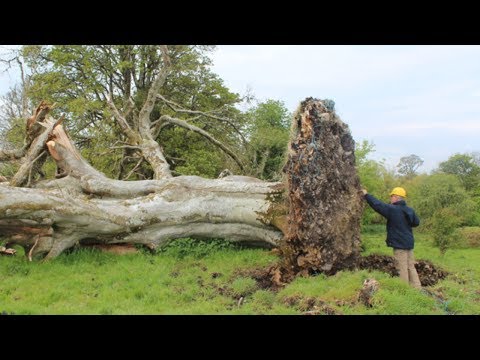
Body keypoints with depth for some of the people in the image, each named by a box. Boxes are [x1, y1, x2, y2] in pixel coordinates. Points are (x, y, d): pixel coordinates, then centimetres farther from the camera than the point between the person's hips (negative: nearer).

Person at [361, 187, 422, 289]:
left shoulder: (392, 210, -16)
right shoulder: (410, 210, 4)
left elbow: (377, 205, -18)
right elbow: (416, 222, 17)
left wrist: (366, 195, -8)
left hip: (399, 244, -7)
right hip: (409, 243, 7)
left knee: (402, 269, -1)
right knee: (411, 267, 14)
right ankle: (417, 288, 16)